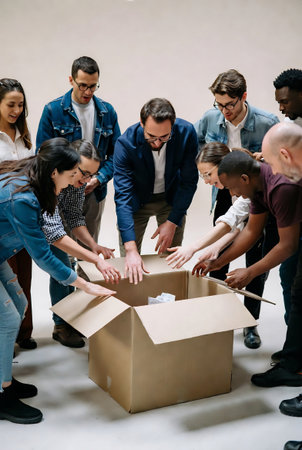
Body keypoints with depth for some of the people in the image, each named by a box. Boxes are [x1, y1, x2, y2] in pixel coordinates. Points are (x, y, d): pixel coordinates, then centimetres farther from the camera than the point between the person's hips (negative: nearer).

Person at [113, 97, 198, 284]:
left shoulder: (187, 133, -25)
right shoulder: (125, 143, -30)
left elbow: (189, 181, -14)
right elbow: (123, 196, -33)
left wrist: (172, 222, -20)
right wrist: (131, 250, -40)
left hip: (172, 198, 2)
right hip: (137, 200, -1)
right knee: (129, 261, -1)